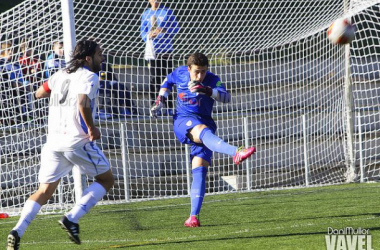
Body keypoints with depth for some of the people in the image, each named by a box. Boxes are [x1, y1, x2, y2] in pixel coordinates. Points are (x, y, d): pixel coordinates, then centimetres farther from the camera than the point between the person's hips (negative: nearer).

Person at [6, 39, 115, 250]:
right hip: (77, 140, -6)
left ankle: (17, 231, -11)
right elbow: (83, 102, -23)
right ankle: (71, 218, -6)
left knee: (44, 191, 10)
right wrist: (92, 128, -12)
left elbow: (39, 93, 29)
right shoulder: (89, 76, -5)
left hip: (53, 140, 6)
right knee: (106, 179, 11)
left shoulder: (60, 75, 16)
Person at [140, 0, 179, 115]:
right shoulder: (146, 14, 11)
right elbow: (142, 31, 10)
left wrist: (164, 31, -16)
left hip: (166, 49, -2)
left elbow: (175, 28, 0)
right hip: (152, 50, 2)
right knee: (154, 78, -1)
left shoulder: (167, 12, 4)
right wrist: (148, 36, -12)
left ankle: (169, 107, 2)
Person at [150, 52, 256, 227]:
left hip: (204, 124, 1)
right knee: (203, 130, -37)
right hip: (182, 121, -1)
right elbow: (168, 81, 28)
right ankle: (235, 153, -66)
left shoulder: (212, 80, -4)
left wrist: (206, 90, -39)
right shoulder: (180, 73, 3)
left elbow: (226, 97, -23)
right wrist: (160, 102, 17)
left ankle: (194, 216, -10)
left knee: (199, 170, -11)